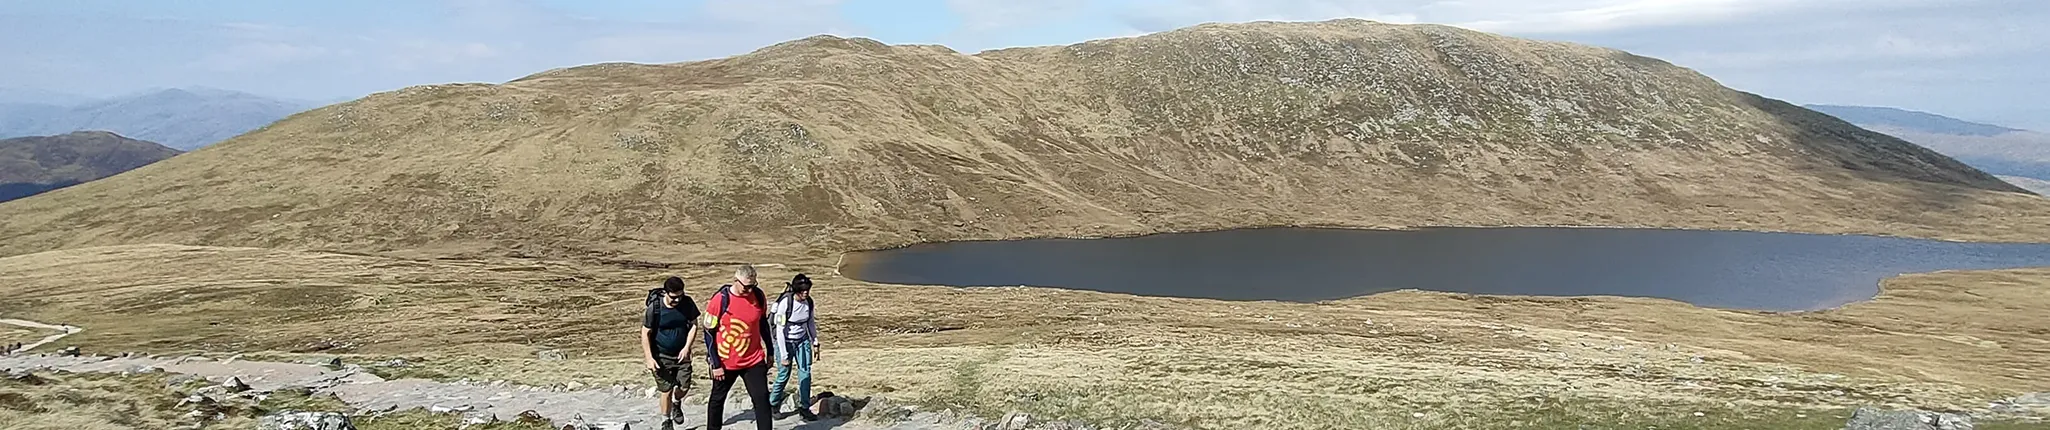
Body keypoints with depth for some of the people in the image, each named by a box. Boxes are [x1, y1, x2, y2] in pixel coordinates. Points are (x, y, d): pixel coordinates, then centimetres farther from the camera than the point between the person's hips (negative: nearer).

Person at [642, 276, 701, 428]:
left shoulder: (687, 303, -11)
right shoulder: (655, 307, -18)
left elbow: (694, 325, 0)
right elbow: (645, 333, -11)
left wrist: (686, 348, -9)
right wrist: (649, 358, -14)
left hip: (682, 354, 3)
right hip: (662, 356, -3)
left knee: (684, 387, 5)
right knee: (666, 390, 0)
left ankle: (676, 404, 39)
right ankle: (667, 422, 20)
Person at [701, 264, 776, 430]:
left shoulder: (758, 296, -5)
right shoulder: (720, 300, -16)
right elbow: (709, 333, -10)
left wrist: (769, 351, 15)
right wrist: (715, 364, -10)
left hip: (754, 360, 2)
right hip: (725, 363, -2)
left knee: (762, 399, -4)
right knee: (717, 399, 16)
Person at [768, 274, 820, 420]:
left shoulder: (808, 302, -6)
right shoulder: (785, 303, -22)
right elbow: (780, 330, -19)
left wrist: (815, 344, 9)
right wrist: (784, 355, -18)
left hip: (802, 341, 5)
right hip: (785, 342, -4)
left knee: (805, 373, -3)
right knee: (783, 375, 0)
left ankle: (804, 408, 5)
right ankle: (772, 405, 22)